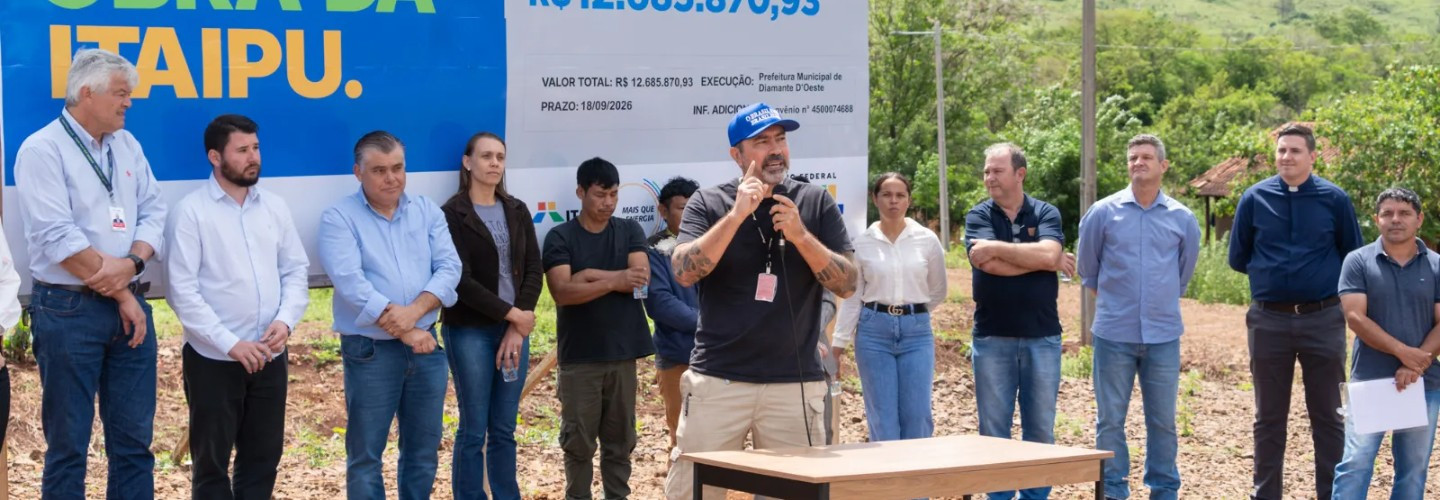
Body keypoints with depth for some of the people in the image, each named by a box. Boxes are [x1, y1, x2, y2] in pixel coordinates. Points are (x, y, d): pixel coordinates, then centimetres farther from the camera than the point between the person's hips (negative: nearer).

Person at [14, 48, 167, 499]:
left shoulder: (126, 145, 12)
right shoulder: (42, 150, -9)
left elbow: (153, 212, 7)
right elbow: (58, 239, -16)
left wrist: (131, 264, -14)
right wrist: (120, 293, -11)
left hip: (129, 305, 6)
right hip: (68, 310, -6)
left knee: (134, 440, 9)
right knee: (68, 444, 2)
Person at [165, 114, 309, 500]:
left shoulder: (275, 207, 8)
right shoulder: (191, 211, -7)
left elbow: (296, 272, 9)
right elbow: (182, 291, -12)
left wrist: (285, 320, -10)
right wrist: (230, 344, -18)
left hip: (269, 358, 5)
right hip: (213, 360, -4)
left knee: (263, 459, 11)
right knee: (212, 464, 7)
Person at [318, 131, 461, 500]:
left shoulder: (427, 212, 9)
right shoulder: (339, 218, -5)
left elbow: (449, 268, -1)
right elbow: (351, 284, -16)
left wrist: (415, 311, -19)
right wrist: (405, 332, -18)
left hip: (426, 346, 4)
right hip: (371, 351, -4)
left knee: (424, 450, 12)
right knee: (366, 455, 3)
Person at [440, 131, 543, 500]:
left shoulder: (517, 211, 10)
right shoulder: (453, 214, -5)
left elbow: (533, 270, 4)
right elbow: (461, 280, -12)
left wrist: (517, 330, -7)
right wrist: (512, 314, -13)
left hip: (516, 330, 5)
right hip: (470, 332, -4)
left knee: (504, 429, 9)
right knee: (474, 430, -1)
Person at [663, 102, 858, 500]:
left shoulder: (815, 203, 5)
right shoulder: (708, 204, 3)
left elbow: (848, 284, -1)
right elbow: (684, 271, -12)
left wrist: (800, 235, -15)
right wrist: (737, 214, -19)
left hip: (795, 384, 1)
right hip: (718, 381, -1)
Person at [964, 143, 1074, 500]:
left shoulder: (1046, 214, 4)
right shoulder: (979, 216, 3)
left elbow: (1048, 252, -16)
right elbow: (987, 263, -15)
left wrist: (997, 247, -13)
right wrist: (1049, 262, -8)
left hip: (1042, 336, 0)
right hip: (992, 337, 0)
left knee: (1041, 428, 5)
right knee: (994, 429, 3)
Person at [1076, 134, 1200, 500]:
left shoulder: (1182, 219, 4)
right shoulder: (1103, 212, -1)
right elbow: (1087, 266, 13)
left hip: (1163, 335, 1)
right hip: (1114, 333, -1)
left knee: (1163, 421, 7)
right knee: (1110, 420, 2)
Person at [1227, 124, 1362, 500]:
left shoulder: (1334, 199, -1)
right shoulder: (1254, 198, 1)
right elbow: (1238, 258, 10)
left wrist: (1323, 277, 5)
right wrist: (1271, 274, 7)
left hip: (1323, 320, -1)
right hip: (1269, 321, 1)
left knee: (1328, 416, 5)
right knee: (1269, 419, 10)